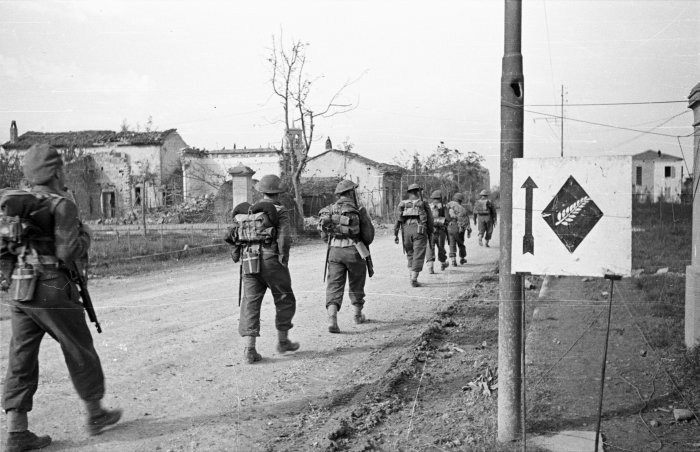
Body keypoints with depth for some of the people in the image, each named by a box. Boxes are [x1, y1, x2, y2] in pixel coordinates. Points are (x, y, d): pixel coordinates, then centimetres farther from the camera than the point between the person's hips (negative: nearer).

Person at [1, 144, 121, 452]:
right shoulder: (62, 206, -11)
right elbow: (69, 253, -18)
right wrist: (84, 236, 0)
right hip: (54, 295, -7)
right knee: (81, 354, 10)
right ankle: (96, 415, 23)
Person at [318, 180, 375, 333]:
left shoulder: (329, 210, 4)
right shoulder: (358, 210, -7)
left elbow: (324, 235, 9)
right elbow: (369, 233, -3)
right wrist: (365, 244, 19)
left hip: (334, 251, 2)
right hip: (354, 251, -2)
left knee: (334, 286, 0)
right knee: (356, 285, 18)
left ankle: (332, 319, -18)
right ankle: (358, 315, 34)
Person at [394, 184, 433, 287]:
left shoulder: (402, 204, 11)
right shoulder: (422, 203, 5)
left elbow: (398, 219, 4)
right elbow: (429, 219, 8)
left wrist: (395, 235, 3)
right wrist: (430, 232, 22)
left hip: (406, 230, 3)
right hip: (419, 231, -3)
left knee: (410, 254, 18)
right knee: (418, 255, -1)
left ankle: (411, 277, 13)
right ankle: (414, 279, -8)